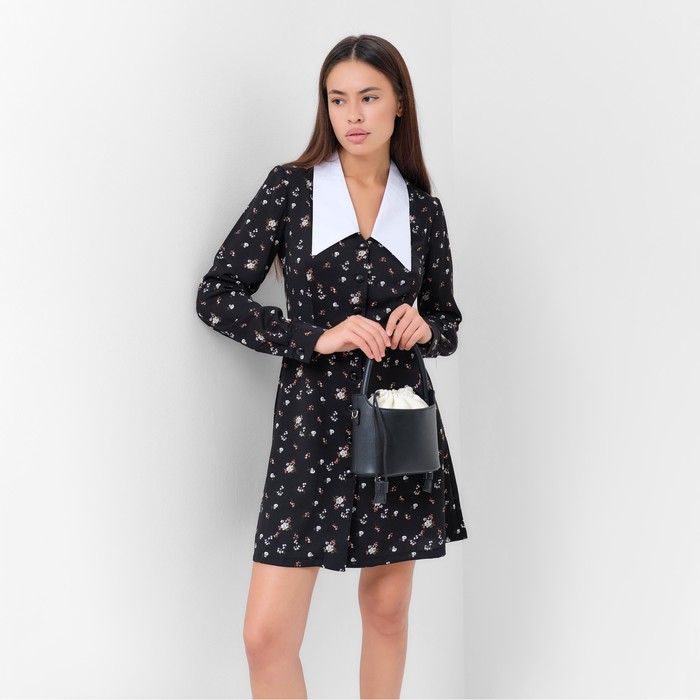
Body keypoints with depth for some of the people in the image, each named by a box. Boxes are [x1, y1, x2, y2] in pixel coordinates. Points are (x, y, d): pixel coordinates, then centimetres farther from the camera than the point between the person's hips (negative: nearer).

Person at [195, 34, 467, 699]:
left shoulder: (423, 209, 7)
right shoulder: (290, 189, 0)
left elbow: (447, 321, 17)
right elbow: (216, 296, -3)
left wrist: (424, 328, -8)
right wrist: (318, 336, -13)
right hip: (312, 422, -2)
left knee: (387, 609, 12)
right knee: (267, 635, -7)